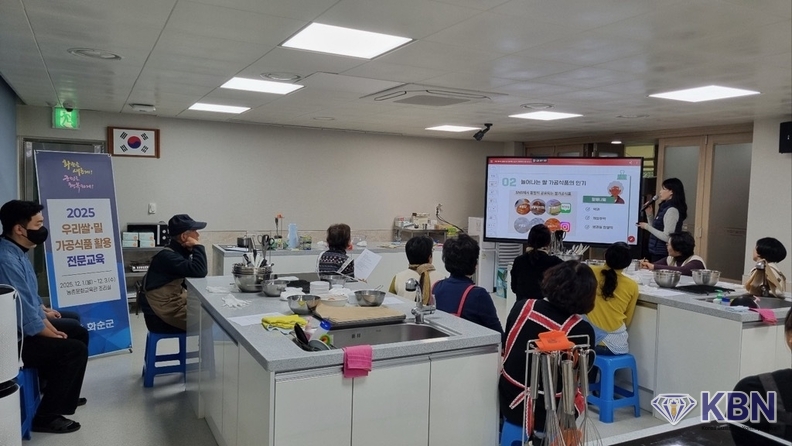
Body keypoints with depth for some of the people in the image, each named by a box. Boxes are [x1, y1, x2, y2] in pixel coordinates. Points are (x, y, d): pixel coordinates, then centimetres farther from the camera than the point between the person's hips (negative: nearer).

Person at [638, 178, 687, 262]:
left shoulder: (672, 210, -17)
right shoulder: (665, 208, 11)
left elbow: (666, 237, -22)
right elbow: (657, 228, 18)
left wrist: (647, 227, -14)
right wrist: (649, 214, 8)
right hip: (657, 252, 9)